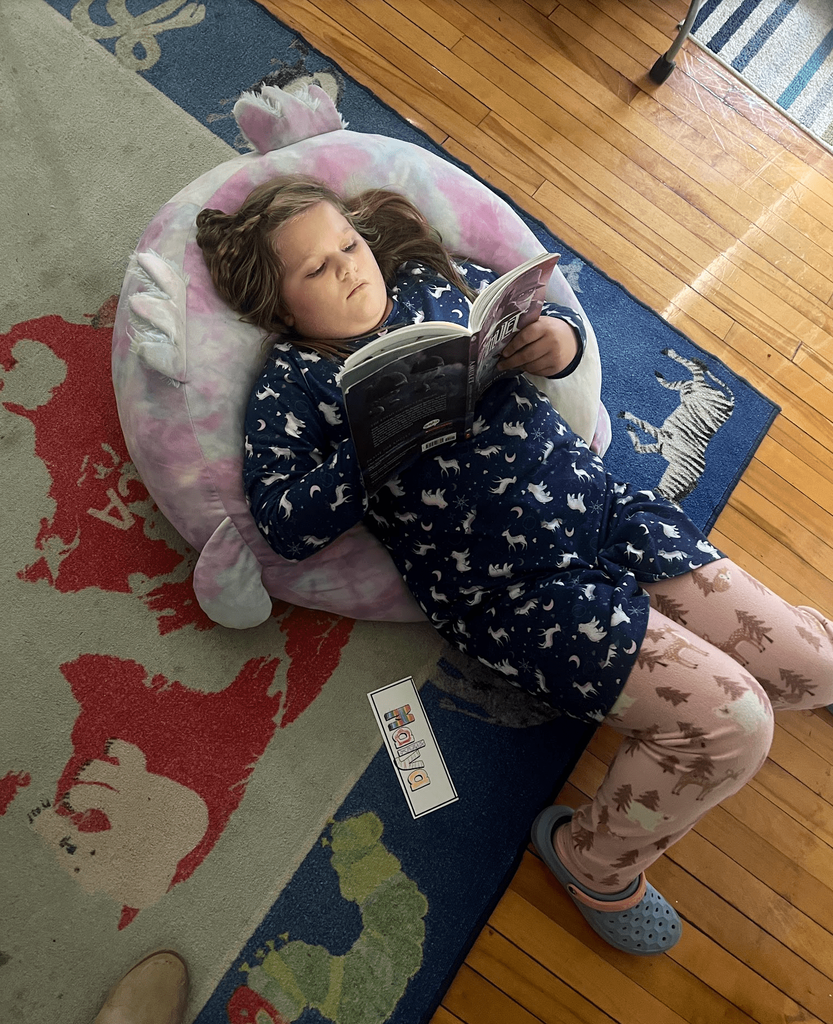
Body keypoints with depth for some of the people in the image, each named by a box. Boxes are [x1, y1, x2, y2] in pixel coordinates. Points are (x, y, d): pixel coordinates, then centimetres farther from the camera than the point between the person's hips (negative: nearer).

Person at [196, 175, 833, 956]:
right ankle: (595, 860, 13)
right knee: (730, 723, -13)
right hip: (514, 593, -5)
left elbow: (546, 316, 17)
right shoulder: (293, 385, -2)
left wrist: (561, 337, -7)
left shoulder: (435, 281, 10)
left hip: (603, 505, 6)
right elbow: (285, 524, -13)